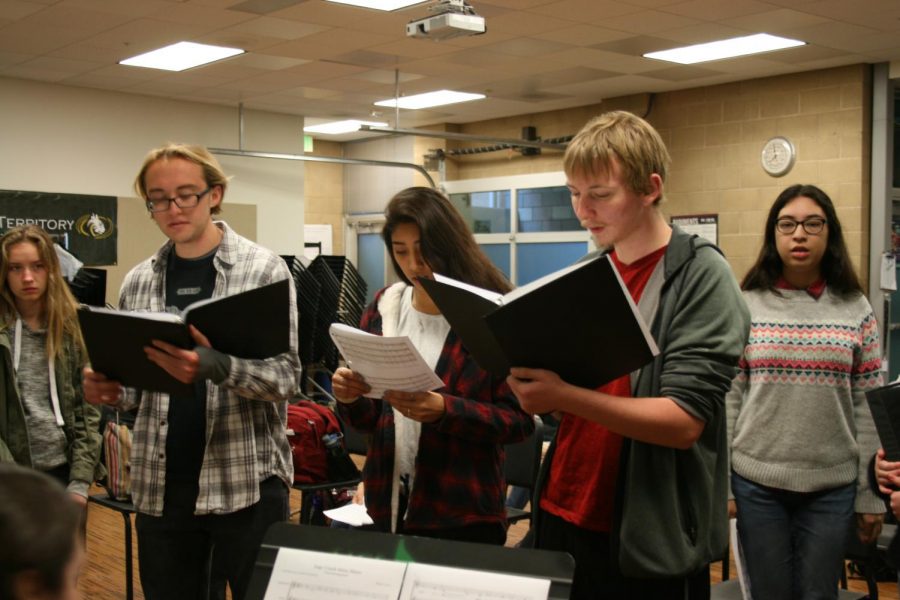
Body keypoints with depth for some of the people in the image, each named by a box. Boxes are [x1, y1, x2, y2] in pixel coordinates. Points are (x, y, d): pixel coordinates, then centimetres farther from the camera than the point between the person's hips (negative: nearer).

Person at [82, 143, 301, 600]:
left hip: (247, 482, -4)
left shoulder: (264, 268, -6)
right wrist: (108, 390, -9)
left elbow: (285, 377, -12)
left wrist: (214, 366, -30)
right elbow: (135, 381, 14)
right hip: (160, 486, 4)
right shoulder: (138, 282, 7)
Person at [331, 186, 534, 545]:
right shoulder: (383, 309, 5)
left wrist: (444, 409, -25)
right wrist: (350, 398, -12)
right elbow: (371, 419, 10)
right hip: (387, 507, 4)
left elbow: (519, 419, -11)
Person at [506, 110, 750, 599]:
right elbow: (562, 389, 11)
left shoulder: (701, 275, -11)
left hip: (647, 541, -5)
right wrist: (522, 373, -10)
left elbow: (684, 421, -19)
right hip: (561, 516, 5)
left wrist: (565, 397, -28)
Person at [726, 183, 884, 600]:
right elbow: (729, 397, 0)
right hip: (757, 481, -1)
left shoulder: (855, 309, 1)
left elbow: (868, 406, 3)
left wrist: (870, 494, 2)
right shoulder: (746, 305, -2)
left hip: (832, 487, 1)